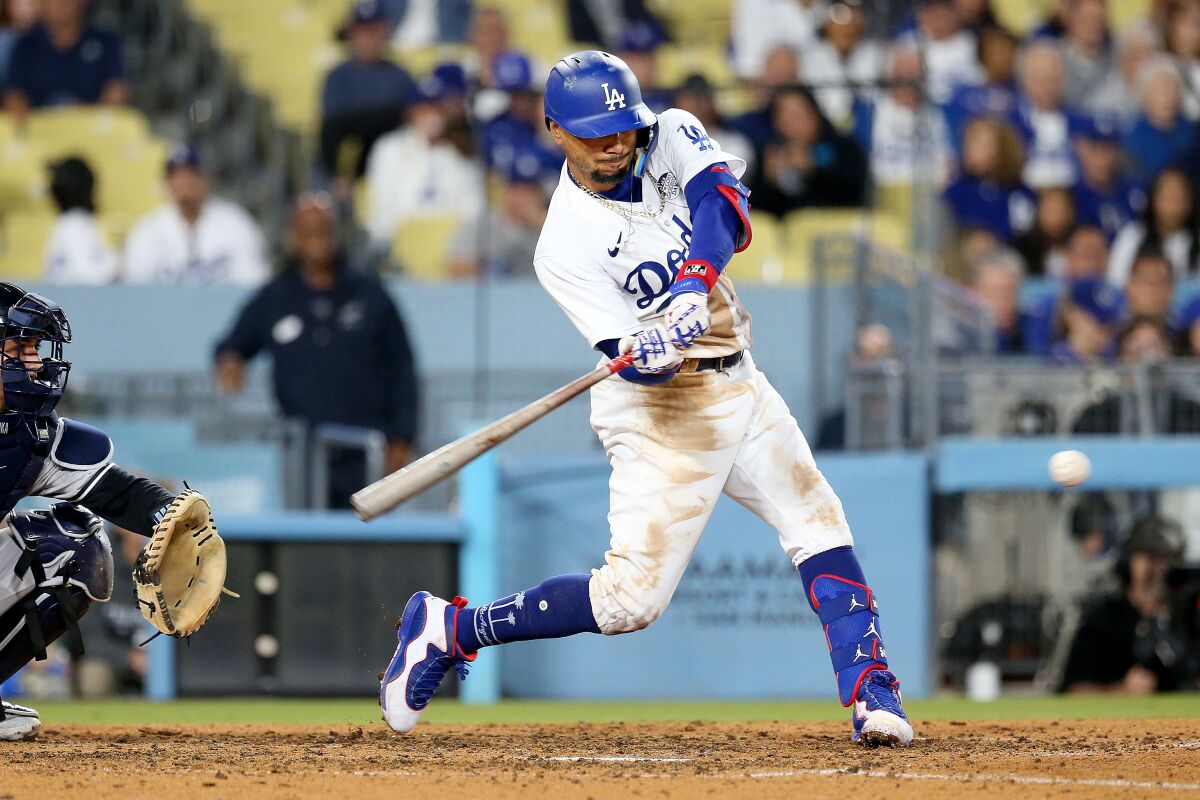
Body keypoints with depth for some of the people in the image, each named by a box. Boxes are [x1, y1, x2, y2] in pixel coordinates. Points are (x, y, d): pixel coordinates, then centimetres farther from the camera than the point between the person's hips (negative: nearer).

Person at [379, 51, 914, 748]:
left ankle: (872, 695, 11)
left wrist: (693, 291, -40)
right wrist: (653, 356, -46)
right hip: (663, 410, -6)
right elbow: (631, 358, -21)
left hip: (741, 386, 6)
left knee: (819, 525, 5)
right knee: (633, 596, -12)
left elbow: (721, 200, -24)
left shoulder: (672, 138, -4)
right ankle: (447, 631, -1)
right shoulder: (566, 247, -18)